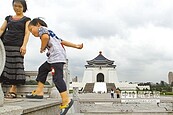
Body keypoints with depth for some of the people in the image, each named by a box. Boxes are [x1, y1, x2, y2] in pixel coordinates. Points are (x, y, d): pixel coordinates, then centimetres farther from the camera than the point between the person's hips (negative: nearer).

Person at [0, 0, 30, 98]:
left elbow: (27, 33, -2)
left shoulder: (26, 19, 11)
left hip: (17, 46, -4)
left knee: (16, 66, -8)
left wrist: (24, 45, -17)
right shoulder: (8, 18, 22)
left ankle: (13, 90, -6)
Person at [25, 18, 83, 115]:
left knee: (57, 77, -14)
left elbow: (45, 37, -16)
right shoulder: (50, 33, 34)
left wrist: (42, 49, 0)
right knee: (43, 69, 19)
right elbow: (62, 41, 28)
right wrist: (76, 46, 23)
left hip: (57, 56, -10)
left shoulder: (42, 28, 8)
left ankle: (66, 100, -18)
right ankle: (39, 92, 22)